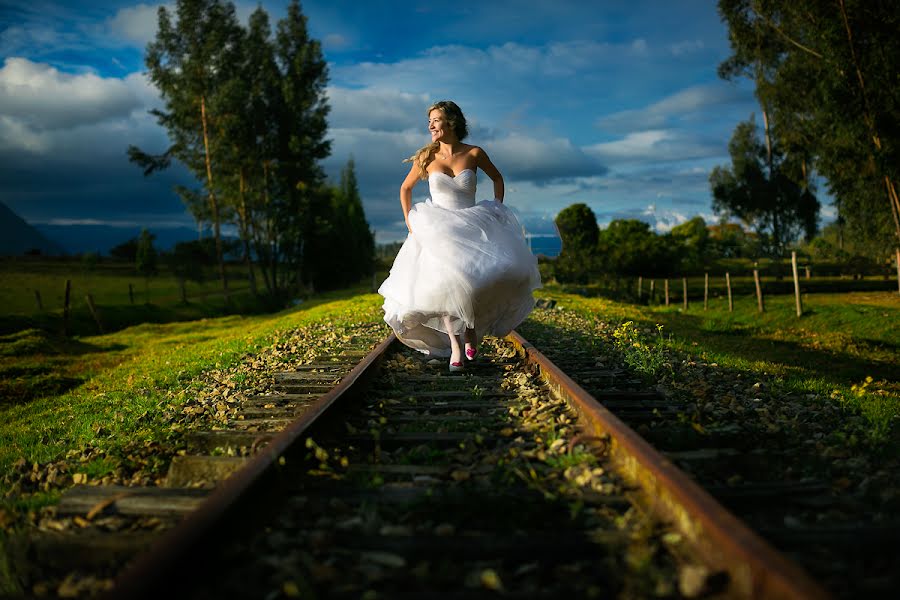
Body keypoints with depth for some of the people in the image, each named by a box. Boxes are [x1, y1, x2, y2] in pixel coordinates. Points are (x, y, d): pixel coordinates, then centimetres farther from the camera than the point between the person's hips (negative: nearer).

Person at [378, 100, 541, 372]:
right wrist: (410, 223, 7)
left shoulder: (474, 153, -2)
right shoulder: (427, 157, 0)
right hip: (438, 230, 0)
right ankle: (455, 347, -18)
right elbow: (405, 189, 15)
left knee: (506, 270, -21)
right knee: (445, 283, -26)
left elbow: (497, 178, 16)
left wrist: (497, 213, 9)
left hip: (472, 227, 1)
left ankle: (471, 327, 3)